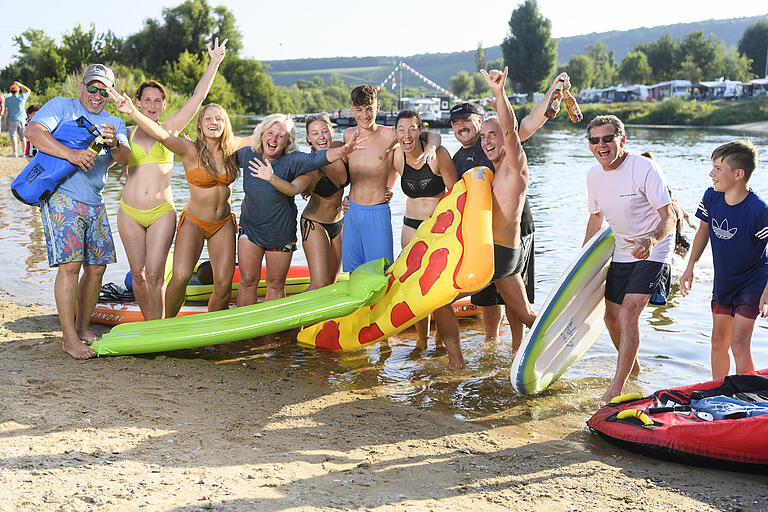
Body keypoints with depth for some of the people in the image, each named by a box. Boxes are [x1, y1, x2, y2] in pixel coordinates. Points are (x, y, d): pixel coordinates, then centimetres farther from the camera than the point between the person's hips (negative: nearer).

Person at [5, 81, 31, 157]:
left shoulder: (7, 99, -6)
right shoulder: (22, 97, -3)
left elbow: (6, 111, -7)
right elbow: (28, 90, 15)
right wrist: (20, 85, 16)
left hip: (12, 120, -2)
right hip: (22, 120, 2)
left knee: (13, 137, 0)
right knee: (22, 137, 10)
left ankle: (15, 152, -7)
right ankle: (23, 152, 12)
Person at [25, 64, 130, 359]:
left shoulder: (114, 123, 17)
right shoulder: (61, 106, 4)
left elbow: (124, 159, 0)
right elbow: (33, 132, -14)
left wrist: (114, 144, -24)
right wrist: (70, 154, -26)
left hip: (95, 204, 6)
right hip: (61, 197, -6)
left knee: (97, 267, 6)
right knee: (70, 265, -14)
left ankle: (83, 329, 21)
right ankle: (69, 339, -10)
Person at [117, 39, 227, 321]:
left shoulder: (170, 128, 6)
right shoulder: (128, 134, 9)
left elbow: (198, 96, 1)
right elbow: (124, 167, 19)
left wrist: (215, 62, -2)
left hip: (162, 211, -2)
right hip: (130, 212, 2)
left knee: (155, 272, -10)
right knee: (138, 273, 3)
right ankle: (149, 325, 19)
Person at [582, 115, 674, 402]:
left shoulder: (644, 168, -21)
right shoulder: (594, 175, -2)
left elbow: (669, 218, -22)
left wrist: (650, 241, -42)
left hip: (652, 252, -7)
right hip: (622, 253, 7)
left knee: (628, 314, -20)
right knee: (611, 317, 12)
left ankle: (617, 388, -15)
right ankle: (632, 367, 40)